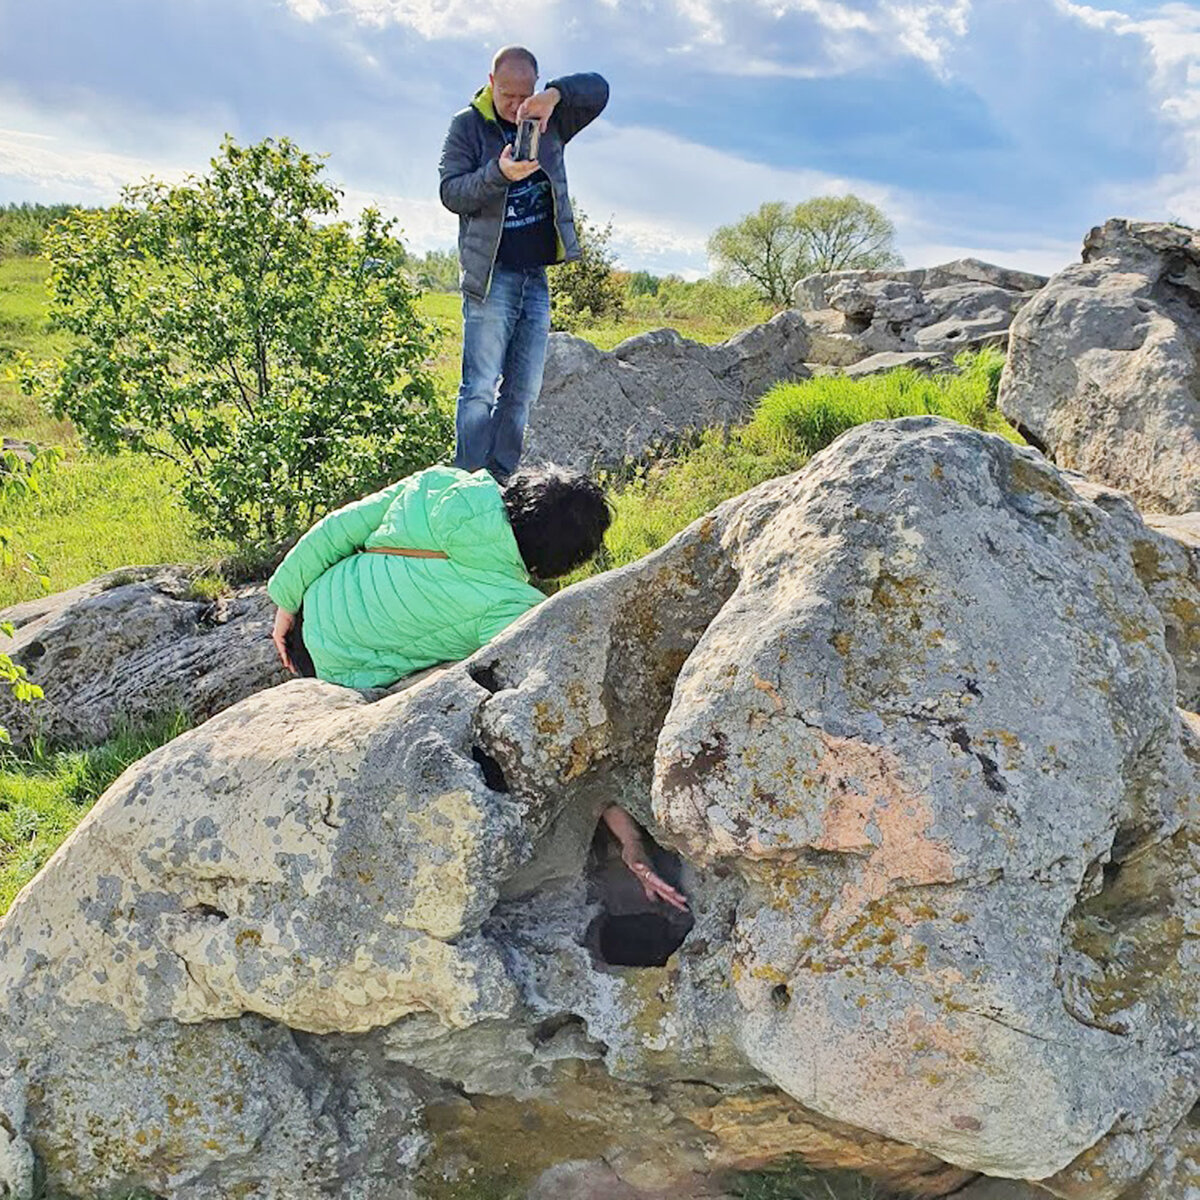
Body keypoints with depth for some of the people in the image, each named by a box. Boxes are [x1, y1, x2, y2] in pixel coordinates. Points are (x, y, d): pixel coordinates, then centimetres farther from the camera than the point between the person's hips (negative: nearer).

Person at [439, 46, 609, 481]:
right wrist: (499, 174, -27)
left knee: (523, 392, 7)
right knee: (481, 389, -10)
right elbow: (451, 192, -9)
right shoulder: (467, 125, -1)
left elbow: (598, 89, -1)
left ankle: (501, 483, 14)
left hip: (537, 277, 5)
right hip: (491, 277, -5)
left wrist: (556, 93, -21)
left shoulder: (548, 121, 9)